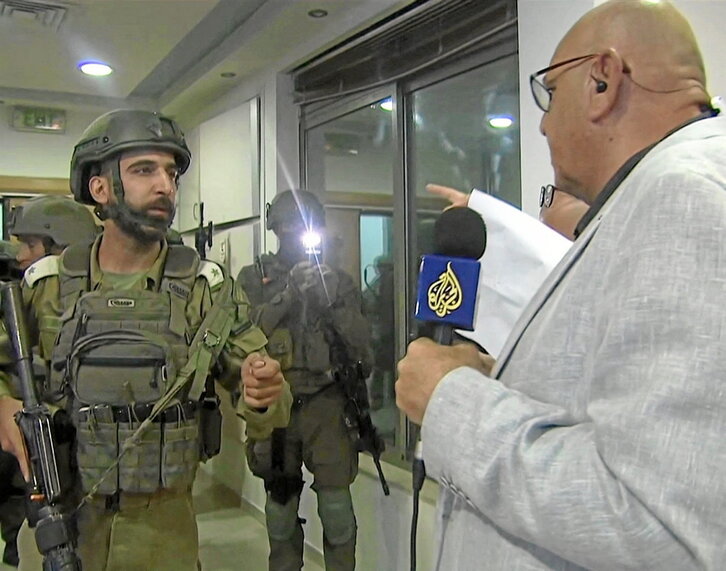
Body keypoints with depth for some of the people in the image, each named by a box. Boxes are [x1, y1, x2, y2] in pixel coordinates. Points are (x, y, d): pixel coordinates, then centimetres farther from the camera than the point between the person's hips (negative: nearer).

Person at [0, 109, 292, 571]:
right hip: (56, 522, 1)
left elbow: (268, 414, -6)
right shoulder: (46, 285, -5)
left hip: (164, 530, 0)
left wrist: (263, 395, -28)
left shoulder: (208, 287, -8)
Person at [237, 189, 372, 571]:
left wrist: (333, 301, -13)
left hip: (327, 403, 0)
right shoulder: (253, 278, 7)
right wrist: (289, 294, -16)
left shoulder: (339, 280, 8)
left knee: (336, 503, -1)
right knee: (281, 503, 12)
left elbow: (359, 345, 1)